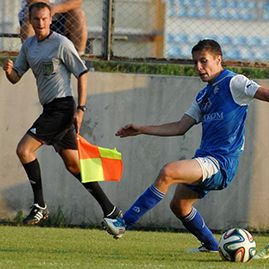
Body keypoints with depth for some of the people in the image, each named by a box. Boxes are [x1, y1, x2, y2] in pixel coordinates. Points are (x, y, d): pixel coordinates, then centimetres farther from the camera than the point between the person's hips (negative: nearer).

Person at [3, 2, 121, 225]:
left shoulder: (61, 43, -8)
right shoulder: (28, 46, 14)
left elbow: (82, 74, -7)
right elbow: (16, 77, 15)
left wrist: (80, 109, -13)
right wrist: (9, 71, -10)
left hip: (62, 106, -8)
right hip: (50, 109, 8)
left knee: (24, 149, -16)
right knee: (74, 165, 9)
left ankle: (40, 205, -11)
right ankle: (110, 210, 14)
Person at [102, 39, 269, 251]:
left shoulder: (233, 83, -4)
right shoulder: (204, 95, 21)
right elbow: (180, 127, 22)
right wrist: (141, 130, 21)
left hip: (221, 162, -10)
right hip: (205, 158, 10)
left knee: (168, 172, -26)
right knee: (179, 205, 17)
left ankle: (124, 223, -27)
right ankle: (211, 246, 34)